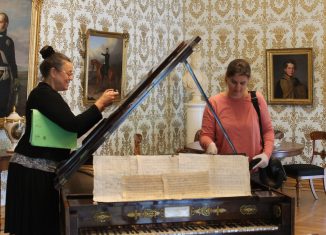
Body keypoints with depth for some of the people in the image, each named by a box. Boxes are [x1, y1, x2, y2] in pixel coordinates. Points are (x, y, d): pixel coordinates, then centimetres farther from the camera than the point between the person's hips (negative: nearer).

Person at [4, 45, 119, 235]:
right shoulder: (43, 94, -14)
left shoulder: (49, 95, 17)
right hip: (33, 169, -10)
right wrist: (100, 103, -14)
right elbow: (73, 125, -25)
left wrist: (100, 107, 7)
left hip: (42, 169, 10)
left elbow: (74, 132, 14)